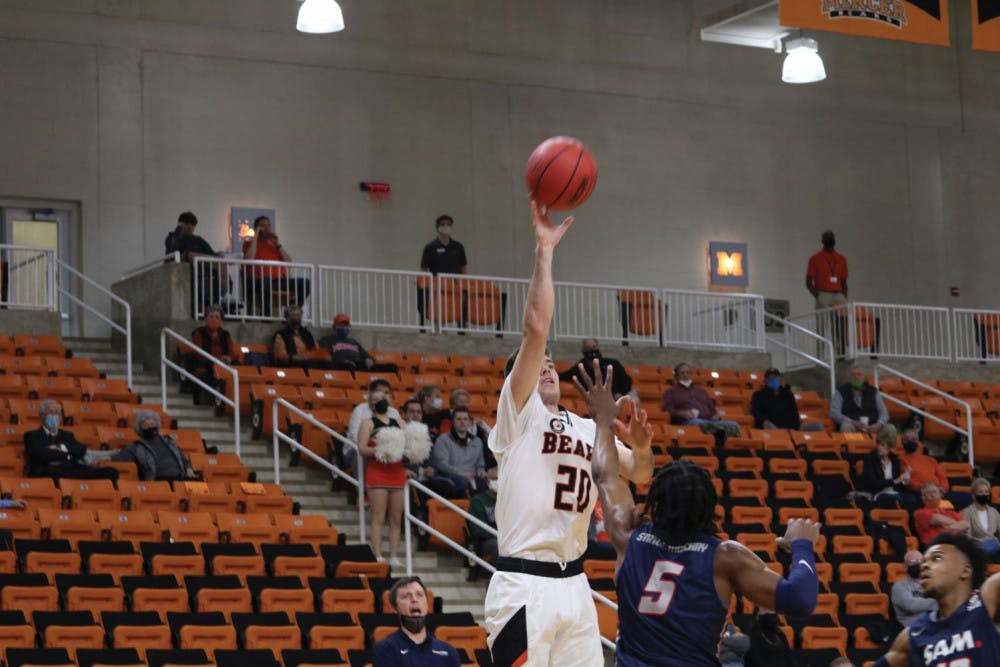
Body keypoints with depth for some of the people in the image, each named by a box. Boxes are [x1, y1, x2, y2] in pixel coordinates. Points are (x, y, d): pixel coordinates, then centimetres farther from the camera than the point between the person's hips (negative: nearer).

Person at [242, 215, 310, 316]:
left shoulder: (273, 243, 24)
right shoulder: (249, 243, 13)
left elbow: (288, 261, 13)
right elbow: (249, 260, -9)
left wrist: (277, 243, 4)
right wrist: (255, 237, -3)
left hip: (280, 280, 5)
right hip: (261, 280, -5)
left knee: (304, 282, -20)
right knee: (266, 283, -41)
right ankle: (266, 315, -30)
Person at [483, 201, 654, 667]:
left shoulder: (588, 429, 18)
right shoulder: (518, 414, 0)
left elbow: (640, 476, 21)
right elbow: (536, 328, -11)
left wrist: (642, 448, -2)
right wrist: (544, 251, -11)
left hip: (573, 583, 7)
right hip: (523, 585, -7)